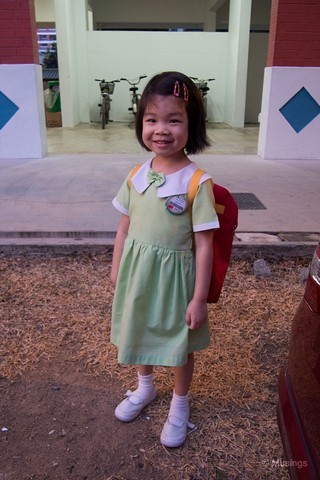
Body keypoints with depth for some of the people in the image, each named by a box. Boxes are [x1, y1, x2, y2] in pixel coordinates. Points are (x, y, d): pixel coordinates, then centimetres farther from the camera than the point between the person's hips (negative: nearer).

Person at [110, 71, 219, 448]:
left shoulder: (197, 182, -18)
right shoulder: (136, 175, -3)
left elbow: (203, 245, -16)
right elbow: (124, 227, 6)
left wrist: (199, 298, -14)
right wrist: (116, 271, 9)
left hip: (174, 274, -4)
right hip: (136, 271, 5)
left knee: (179, 343, 16)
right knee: (139, 331, 24)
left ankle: (179, 405, 43)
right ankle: (144, 387, 53)